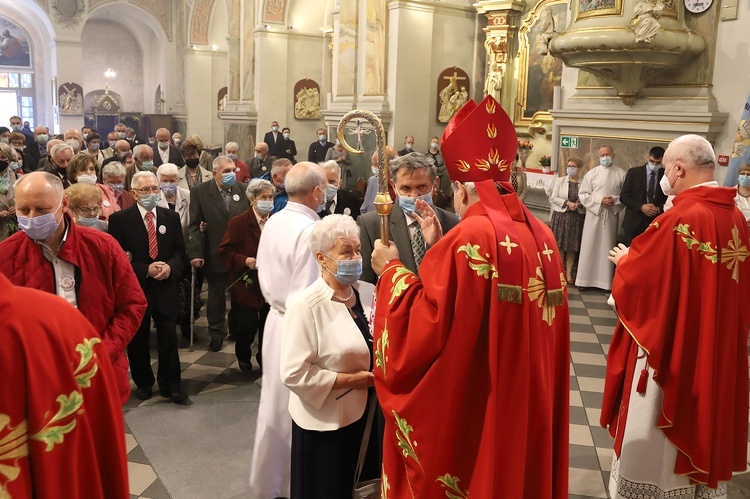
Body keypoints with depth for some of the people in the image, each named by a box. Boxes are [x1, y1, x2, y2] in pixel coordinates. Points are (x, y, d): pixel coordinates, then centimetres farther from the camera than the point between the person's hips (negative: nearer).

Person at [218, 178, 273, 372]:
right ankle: (243, 356, 30)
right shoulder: (238, 223, -6)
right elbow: (224, 251, -6)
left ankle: (265, 359, 30)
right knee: (248, 325, 0)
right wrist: (244, 261, -21)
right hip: (247, 284, -3)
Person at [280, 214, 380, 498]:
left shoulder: (369, 293, 0)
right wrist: (350, 380, -19)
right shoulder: (306, 306, -18)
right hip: (326, 424, -5)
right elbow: (294, 373, -21)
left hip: (368, 414, 5)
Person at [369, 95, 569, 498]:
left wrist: (391, 271, -8)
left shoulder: (470, 238, -22)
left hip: (470, 417, -7)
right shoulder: (542, 236, 3)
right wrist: (441, 248, 9)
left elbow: (420, 333, -21)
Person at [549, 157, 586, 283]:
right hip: (561, 216, 0)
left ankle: (568, 273, 12)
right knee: (559, 245, 1)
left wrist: (579, 204, -17)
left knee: (572, 247, 4)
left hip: (577, 217, 0)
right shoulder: (559, 180, 6)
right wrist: (567, 203, -13)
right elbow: (553, 198, -1)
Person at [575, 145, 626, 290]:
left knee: (607, 247, 5)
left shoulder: (621, 173, 1)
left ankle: (605, 281, 11)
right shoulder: (591, 173, 1)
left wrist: (614, 200, -14)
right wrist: (600, 200, -13)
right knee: (589, 247, 2)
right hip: (593, 214, 0)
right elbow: (582, 195, -2)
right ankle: (585, 279, 9)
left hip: (611, 215, 0)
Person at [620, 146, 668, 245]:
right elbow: (623, 196, -1)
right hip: (634, 222, -1)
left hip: (655, 222, 1)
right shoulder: (633, 172, 0)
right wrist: (641, 207, -14)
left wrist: (659, 209, -11)